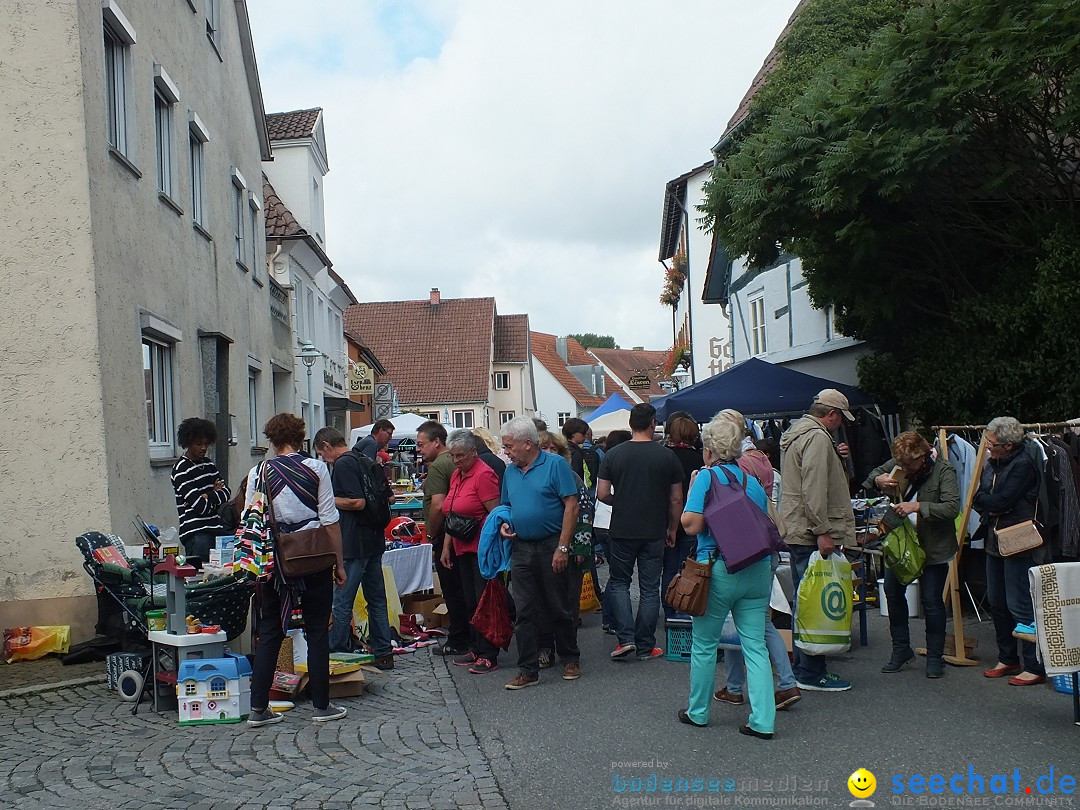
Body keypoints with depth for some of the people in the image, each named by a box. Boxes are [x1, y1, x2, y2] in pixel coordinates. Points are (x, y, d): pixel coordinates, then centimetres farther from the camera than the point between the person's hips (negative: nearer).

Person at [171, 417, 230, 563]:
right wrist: (215, 492, 1)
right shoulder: (181, 470, -8)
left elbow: (225, 492, 10)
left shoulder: (208, 464, 15)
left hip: (216, 530, 7)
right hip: (196, 533, -7)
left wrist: (209, 496, -8)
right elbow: (201, 506, -15)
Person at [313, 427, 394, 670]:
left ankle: (338, 653, 2)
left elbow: (358, 502, -21)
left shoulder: (343, 465, -13)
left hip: (353, 545, -9)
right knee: (376, 600, 12)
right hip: (374, 541, 9)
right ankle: (383, 654, 17)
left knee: (341, 602, -3)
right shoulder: (366, 461, 15)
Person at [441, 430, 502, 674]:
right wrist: (446, 548, 17)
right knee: (470, 602, 15)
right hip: (463, 549, 9)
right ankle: (475, 649, 25)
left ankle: (488, 656, 2)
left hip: (482, 549, -9)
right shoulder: (456, 475, 13)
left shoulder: (484, 474, -14)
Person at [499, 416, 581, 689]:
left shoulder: (555, 464, -9)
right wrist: (504, 524, 0)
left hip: (551, 547, -5)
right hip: (521, 549, 5)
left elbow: (571, 505, -12)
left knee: (559, 609, 7)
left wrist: (563, 547, -16)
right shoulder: (510, 471, 10)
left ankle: (570, 660, 25)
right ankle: (528, 670, 10)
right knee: (524, 612, 4)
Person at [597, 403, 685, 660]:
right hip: (654, 532, 0)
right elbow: (676, 499, -1)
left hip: (622, 531, 0)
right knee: (649, 589, 8)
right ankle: (645, 647, 13)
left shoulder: (613, 454, -4)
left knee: (619, 583, 15)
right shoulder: (667, 456, -4)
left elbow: (602, 494, -4)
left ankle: (625, 638, 2)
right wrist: (672, 529, 11)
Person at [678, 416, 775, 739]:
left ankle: (698, 712, 24)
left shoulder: (708, 477, -8)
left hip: (719, 570, -5)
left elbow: (691, 524, -13)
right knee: (755, 645, 6)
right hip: (758, 570, 5)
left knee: (704, 644, 11)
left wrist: (692, 489, -1)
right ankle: (763, 721, 3)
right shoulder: (753, 481, 9)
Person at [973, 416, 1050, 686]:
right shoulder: (995, 463, 9)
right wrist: (988, 504, -9)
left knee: (1021, 606, -6)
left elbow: (999, 501, -21)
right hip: (996, 541, 9)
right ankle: (1008, 659, 28)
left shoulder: (1023, 464, -17)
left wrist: (982, 499, -3)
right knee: (997, 603, 15)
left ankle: (1035, 666, 3)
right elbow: (979, 500, 12)